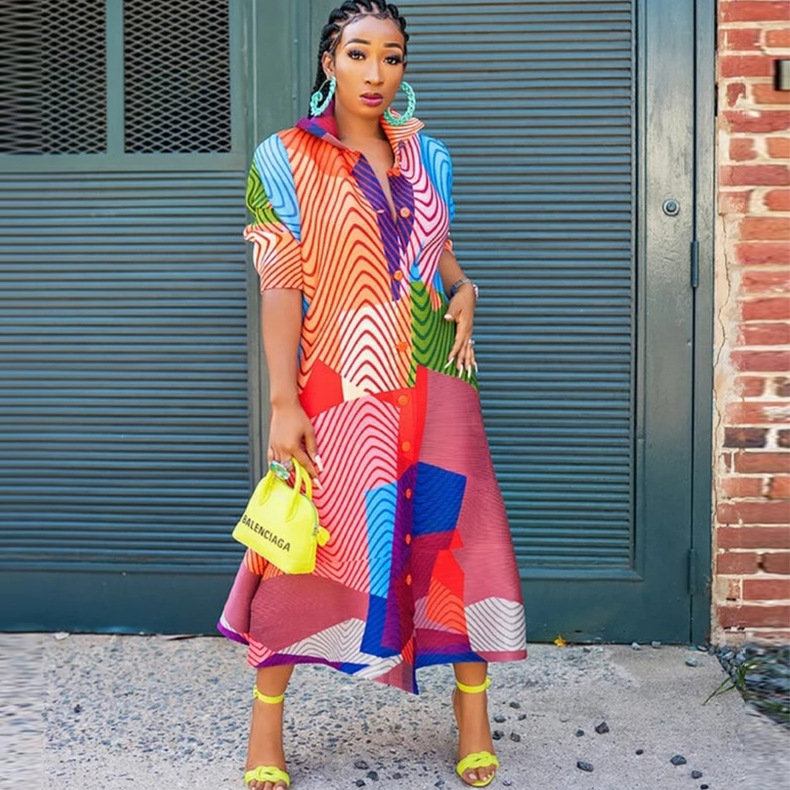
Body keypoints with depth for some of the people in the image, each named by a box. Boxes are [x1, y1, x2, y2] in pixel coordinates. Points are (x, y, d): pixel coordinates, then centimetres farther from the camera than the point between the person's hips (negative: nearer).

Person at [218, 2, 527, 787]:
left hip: (432, 386, 4)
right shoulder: (286, 157, -3)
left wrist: (463, 288, 0)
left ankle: (473, 715, 22)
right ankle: (265, 727, 20)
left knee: (456, 539, 6)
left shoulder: (426, 155, 9)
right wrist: (283, 402, -15)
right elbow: (279, 283, -9)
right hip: (338, 392, -3)